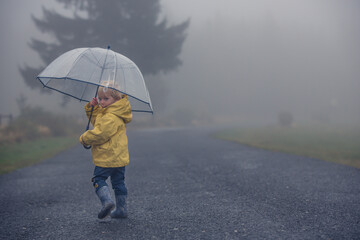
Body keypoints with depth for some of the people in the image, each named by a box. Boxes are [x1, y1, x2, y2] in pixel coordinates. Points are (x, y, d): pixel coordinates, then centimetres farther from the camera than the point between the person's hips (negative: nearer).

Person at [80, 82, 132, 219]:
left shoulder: (110, 118, -21)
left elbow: (99, 134, -23)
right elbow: (96, 122, 24)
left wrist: (84, 139, -7)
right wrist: (93, 108, 9)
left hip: (107, 158, -10)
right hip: (120, 158, 10)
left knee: (98, 179, 0)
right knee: (118, 182, 13)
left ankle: (107, 201, -14)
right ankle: (121, 209, 19)